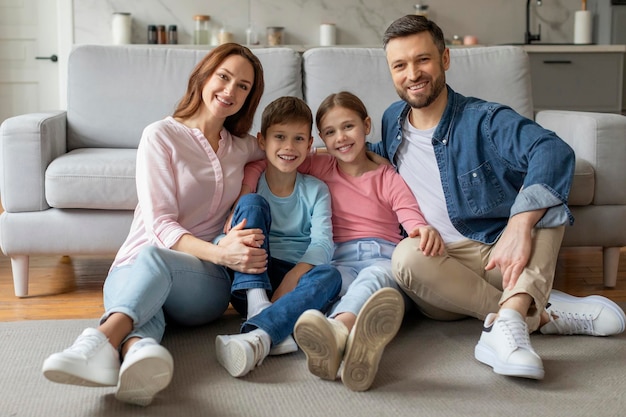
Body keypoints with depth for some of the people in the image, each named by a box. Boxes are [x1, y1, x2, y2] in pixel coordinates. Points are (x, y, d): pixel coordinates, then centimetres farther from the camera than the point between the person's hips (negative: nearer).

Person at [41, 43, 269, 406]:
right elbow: (160, 226, -9)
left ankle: (103, 340, -62)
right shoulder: (161, 136, 0)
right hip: (134, 268, -1)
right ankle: (139, 348, -72)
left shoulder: (244, 147, 16)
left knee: (155, 257, -36)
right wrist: (218, 252, -29)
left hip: (206, 281, 1)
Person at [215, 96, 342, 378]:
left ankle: (256, 336, -54)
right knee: (251, 203, -20)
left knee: (329, 275, -33)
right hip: (251, 284, 0)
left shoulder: (316, 190, 10)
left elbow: (322, 244, -6)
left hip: (296, 278, 1)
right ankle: (259, 308, -39)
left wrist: (290, 281, -25)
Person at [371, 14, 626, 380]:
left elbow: (554, 151, -26)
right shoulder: (392, 120, 10)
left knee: (543, 197, -26)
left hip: (502, 261, -1)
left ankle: (507, 321, -44)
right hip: (441, 275, 2)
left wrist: (520, 225, -43)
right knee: (407, 254, -33)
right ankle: (542, 313, -23)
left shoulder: (484, 120, -7)